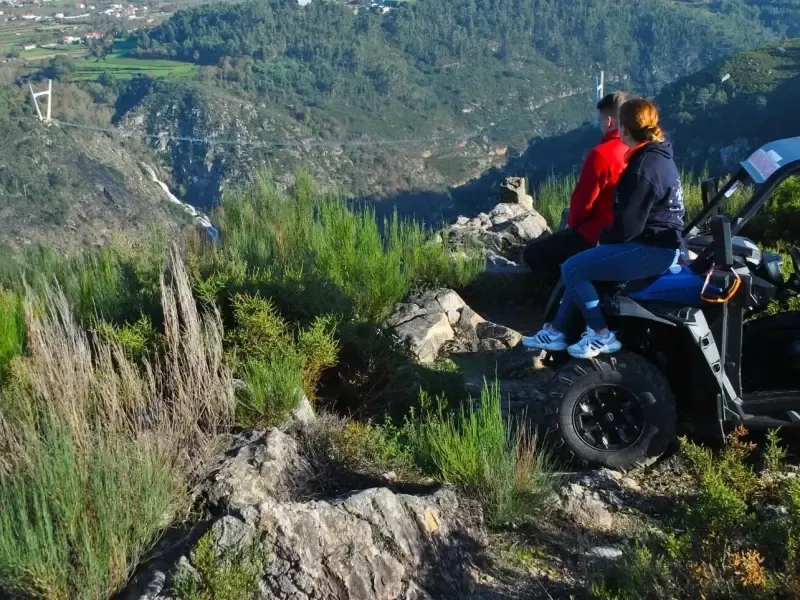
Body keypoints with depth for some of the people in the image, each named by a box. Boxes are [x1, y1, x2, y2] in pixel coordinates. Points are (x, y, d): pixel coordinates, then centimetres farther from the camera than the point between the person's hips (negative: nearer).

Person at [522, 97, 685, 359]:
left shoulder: (644, 167, -22)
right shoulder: (658, 156, 11)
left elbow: (628, 225, -22)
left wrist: (604, 238, -3)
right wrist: (607, 236, 10)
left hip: (652, 249, -11)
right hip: (660, 244, 11)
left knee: (572, 269, -10)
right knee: (582, 265, 19)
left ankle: (602, 336, -2)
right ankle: (557, 331, 20)